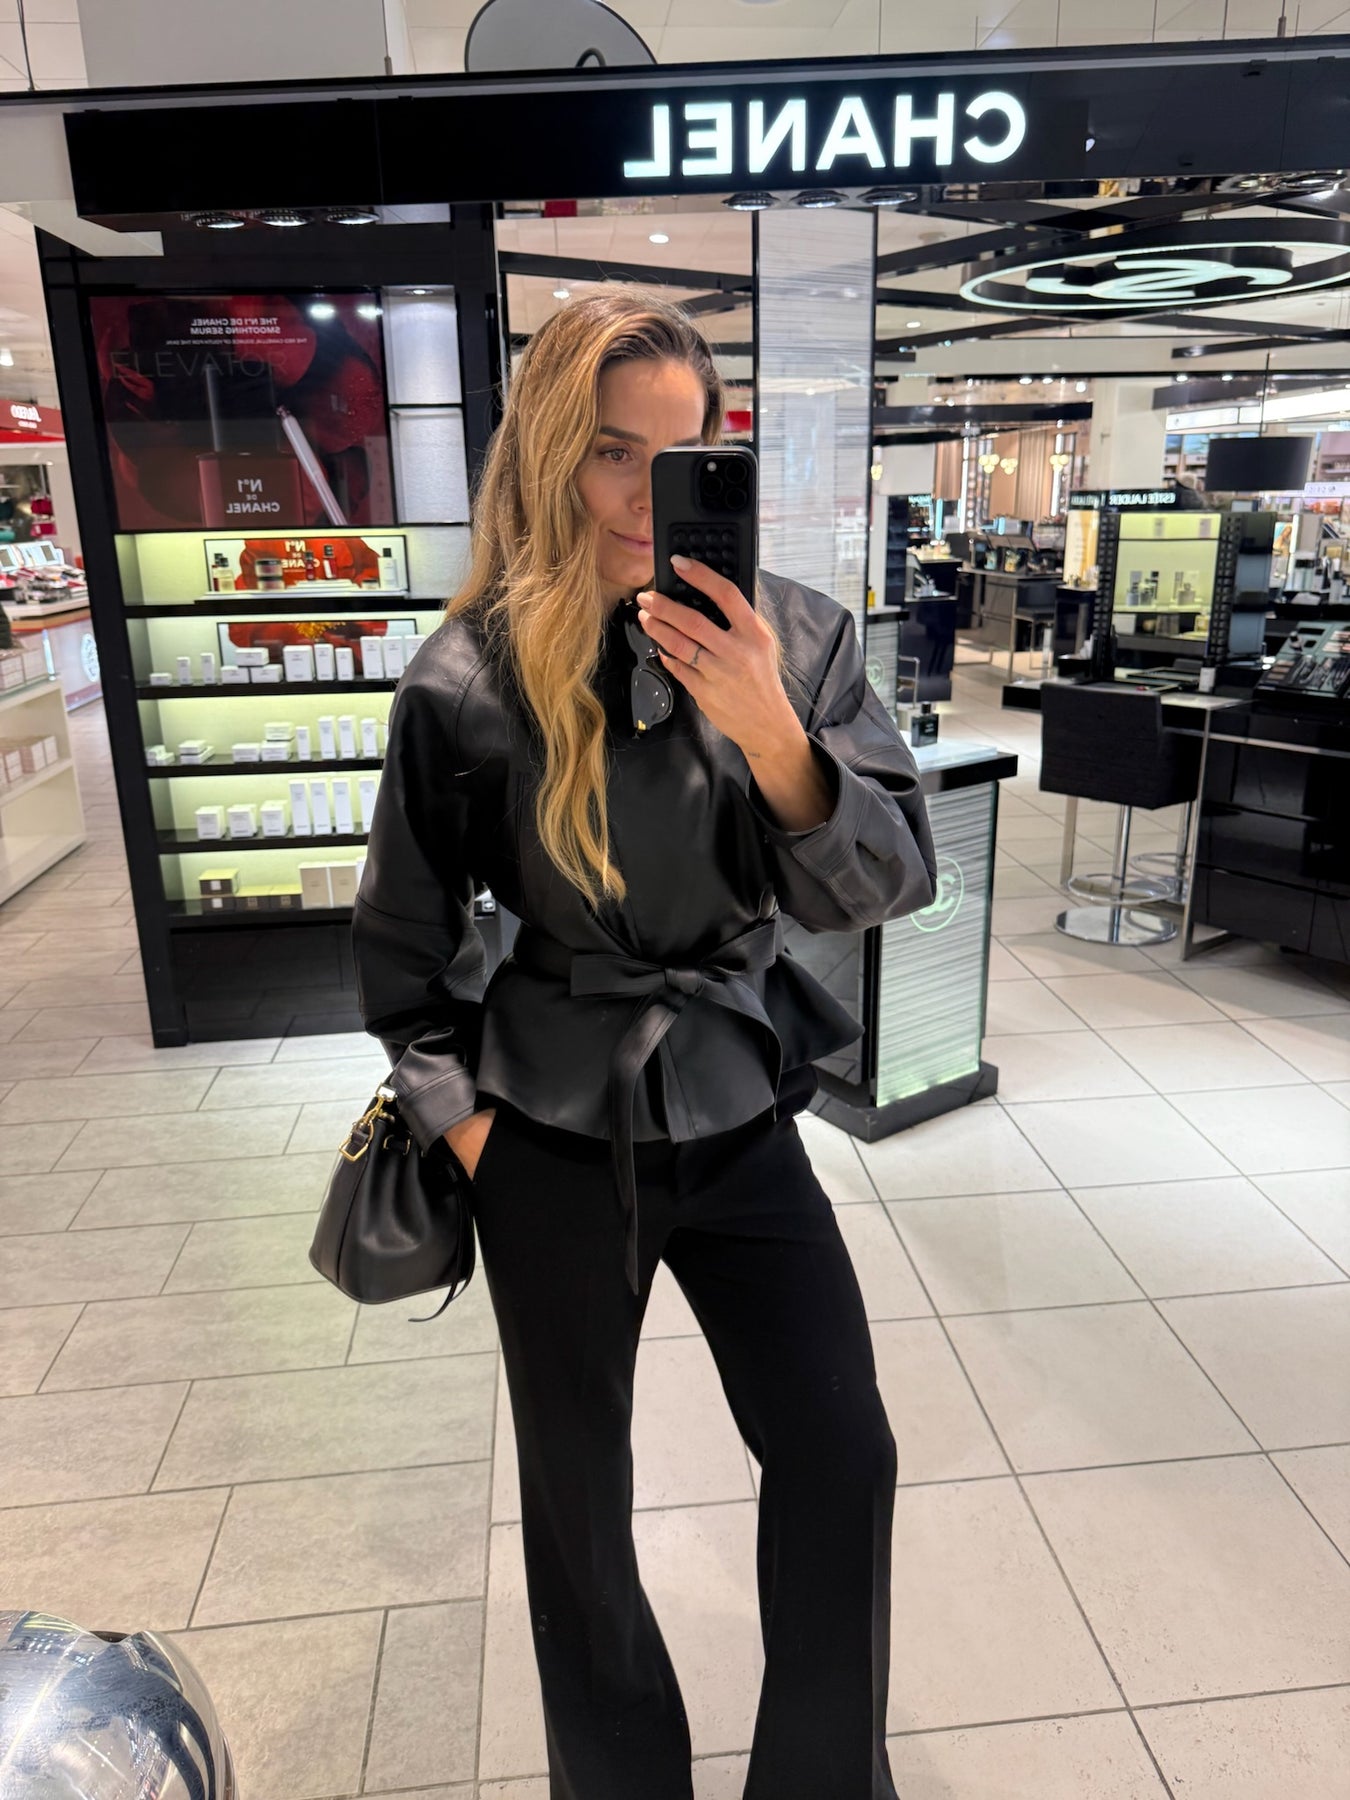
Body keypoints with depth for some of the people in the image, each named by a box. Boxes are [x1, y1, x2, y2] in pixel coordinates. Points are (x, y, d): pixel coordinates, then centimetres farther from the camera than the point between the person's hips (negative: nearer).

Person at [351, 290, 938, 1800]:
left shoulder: (795, 638, -7)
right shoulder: (470, 677, -12)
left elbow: (881, 888, -12)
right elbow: (403, 939, 1)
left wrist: (770, 734, -27)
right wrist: (457, 1113, -3)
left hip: (740, 1105, 2)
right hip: (555, 1129, -1)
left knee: (840, 1454, 8)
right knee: (578, 1481, 16)